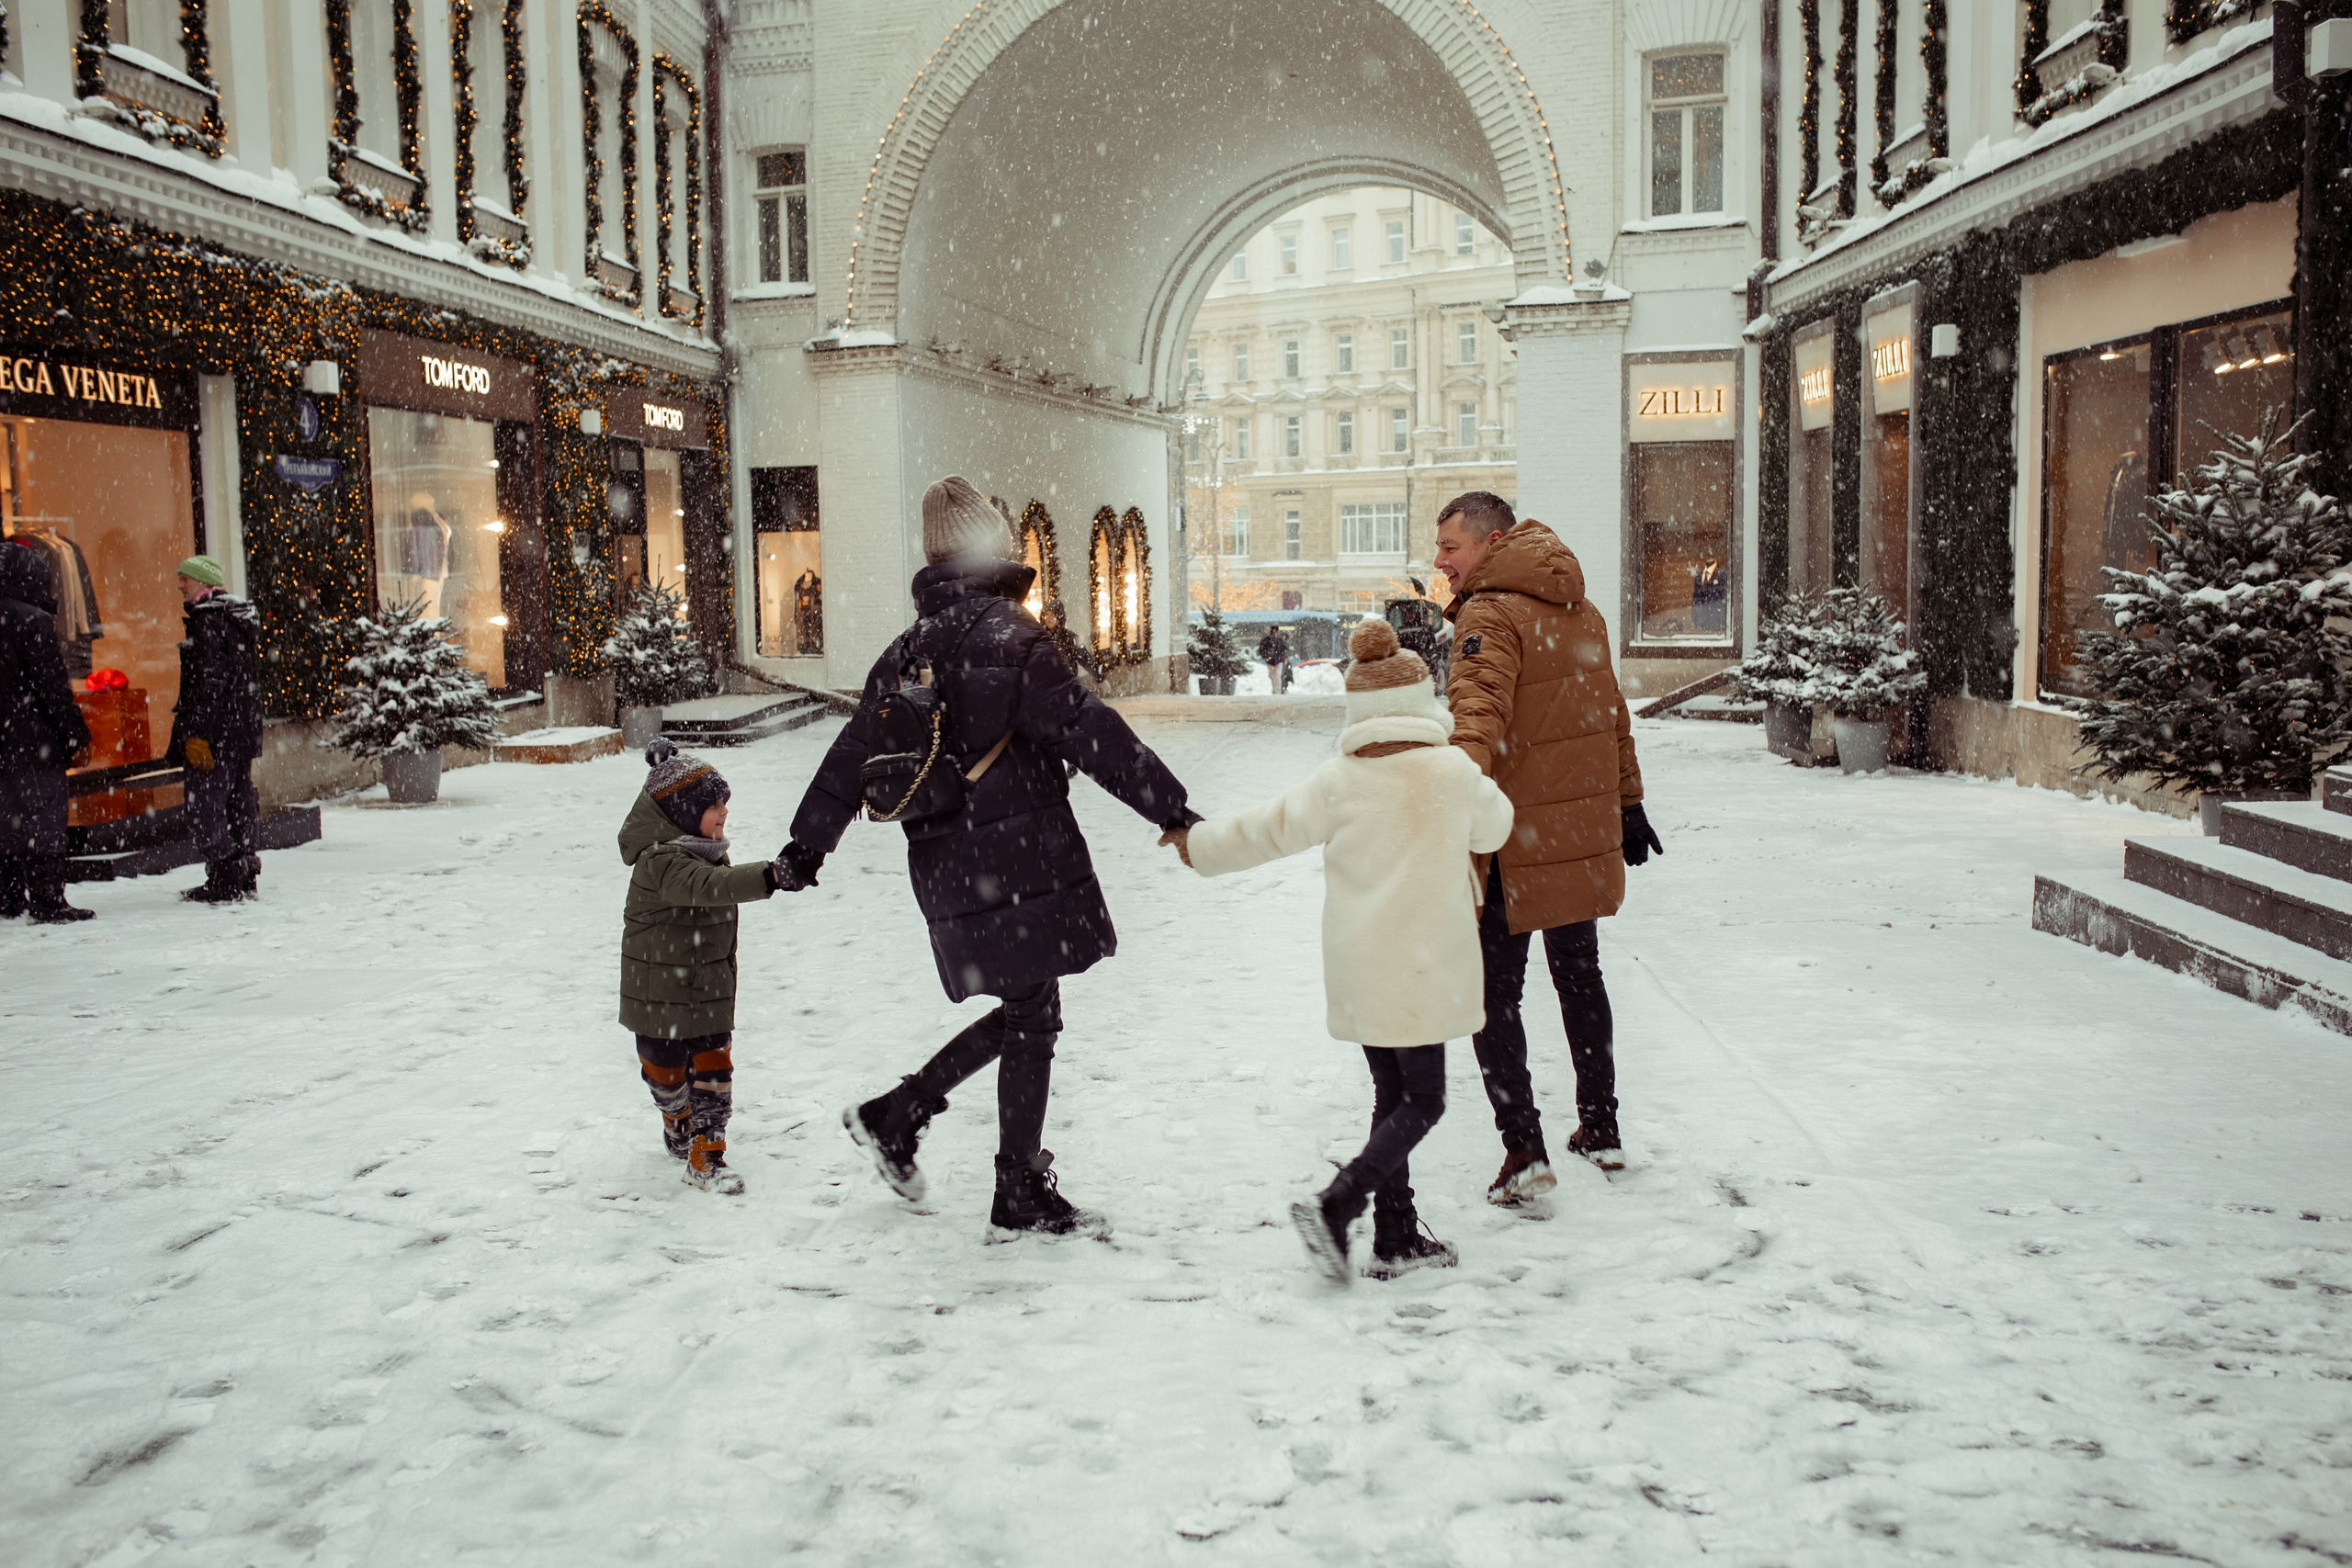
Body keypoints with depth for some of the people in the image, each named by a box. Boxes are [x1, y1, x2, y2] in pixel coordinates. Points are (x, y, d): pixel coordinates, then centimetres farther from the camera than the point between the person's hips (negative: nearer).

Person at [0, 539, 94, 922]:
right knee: (44, 818, -5)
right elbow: (53, 687, -15)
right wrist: (77, 736, -11)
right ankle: (48, 902, -5)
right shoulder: (33, 621, -12)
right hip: (35, 739, -8)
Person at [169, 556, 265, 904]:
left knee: (205, 805, -5)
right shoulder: (242, 617, 15)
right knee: (238, 802, 13)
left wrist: (195, 732, -18)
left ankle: (224, 882, -7)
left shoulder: (207, 620, -12)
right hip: (244, 730, 9)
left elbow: (207, 681, -18)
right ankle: (244, 876, 17)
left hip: (214, 732, -9)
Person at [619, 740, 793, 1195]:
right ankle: (680, 1127, 39)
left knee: (714, 1068, 1)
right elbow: (708, 885, -44)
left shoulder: (707, 850, 4)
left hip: (709, 989, 7)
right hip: (660, 992, -7)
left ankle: (706, 1157, 5)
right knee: (666, 1068, 12)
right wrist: (769, 876, -56)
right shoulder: (662, 860, -25)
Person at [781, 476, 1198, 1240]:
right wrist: (1170, 806, -13)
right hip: (1021, 857, -7)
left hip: (949, 867, 7)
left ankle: (894, 1114, 22)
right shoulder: (1007, 632, -10)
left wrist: (807, 843, 26)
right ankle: (1021, 1199, 13)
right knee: (1031, 1022, 4)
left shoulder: (907, 650, 11)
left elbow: (853, 752, 17)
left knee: (1021, 1012, 20)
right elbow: (1087, 729, -16)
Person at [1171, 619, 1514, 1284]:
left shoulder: (1337, 782, -2)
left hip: (1359, 971, 4)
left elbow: (1266, 829, 6)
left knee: (1391, 1096, 14)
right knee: (1422, 1102, 4)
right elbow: (1493, 828, 11)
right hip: (1422, 967, -4)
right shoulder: (1453, 772, -8)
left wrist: (1199, 844, 23)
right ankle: (1335, 1206, -11)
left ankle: (1396, 1238, 18)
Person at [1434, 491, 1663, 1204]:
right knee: (1578, 974, 22)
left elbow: (1481, 711, -32)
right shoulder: (1581, 611, 11)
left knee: (1493, 992, 2)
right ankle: (1600, 1128, 31)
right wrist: (1627, 804, 27)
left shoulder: (1490, 615, -15)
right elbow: (1612, 715, 19)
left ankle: (1525, 1150, -4)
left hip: (1517, 842, -8)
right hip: (1587, 832, 8)